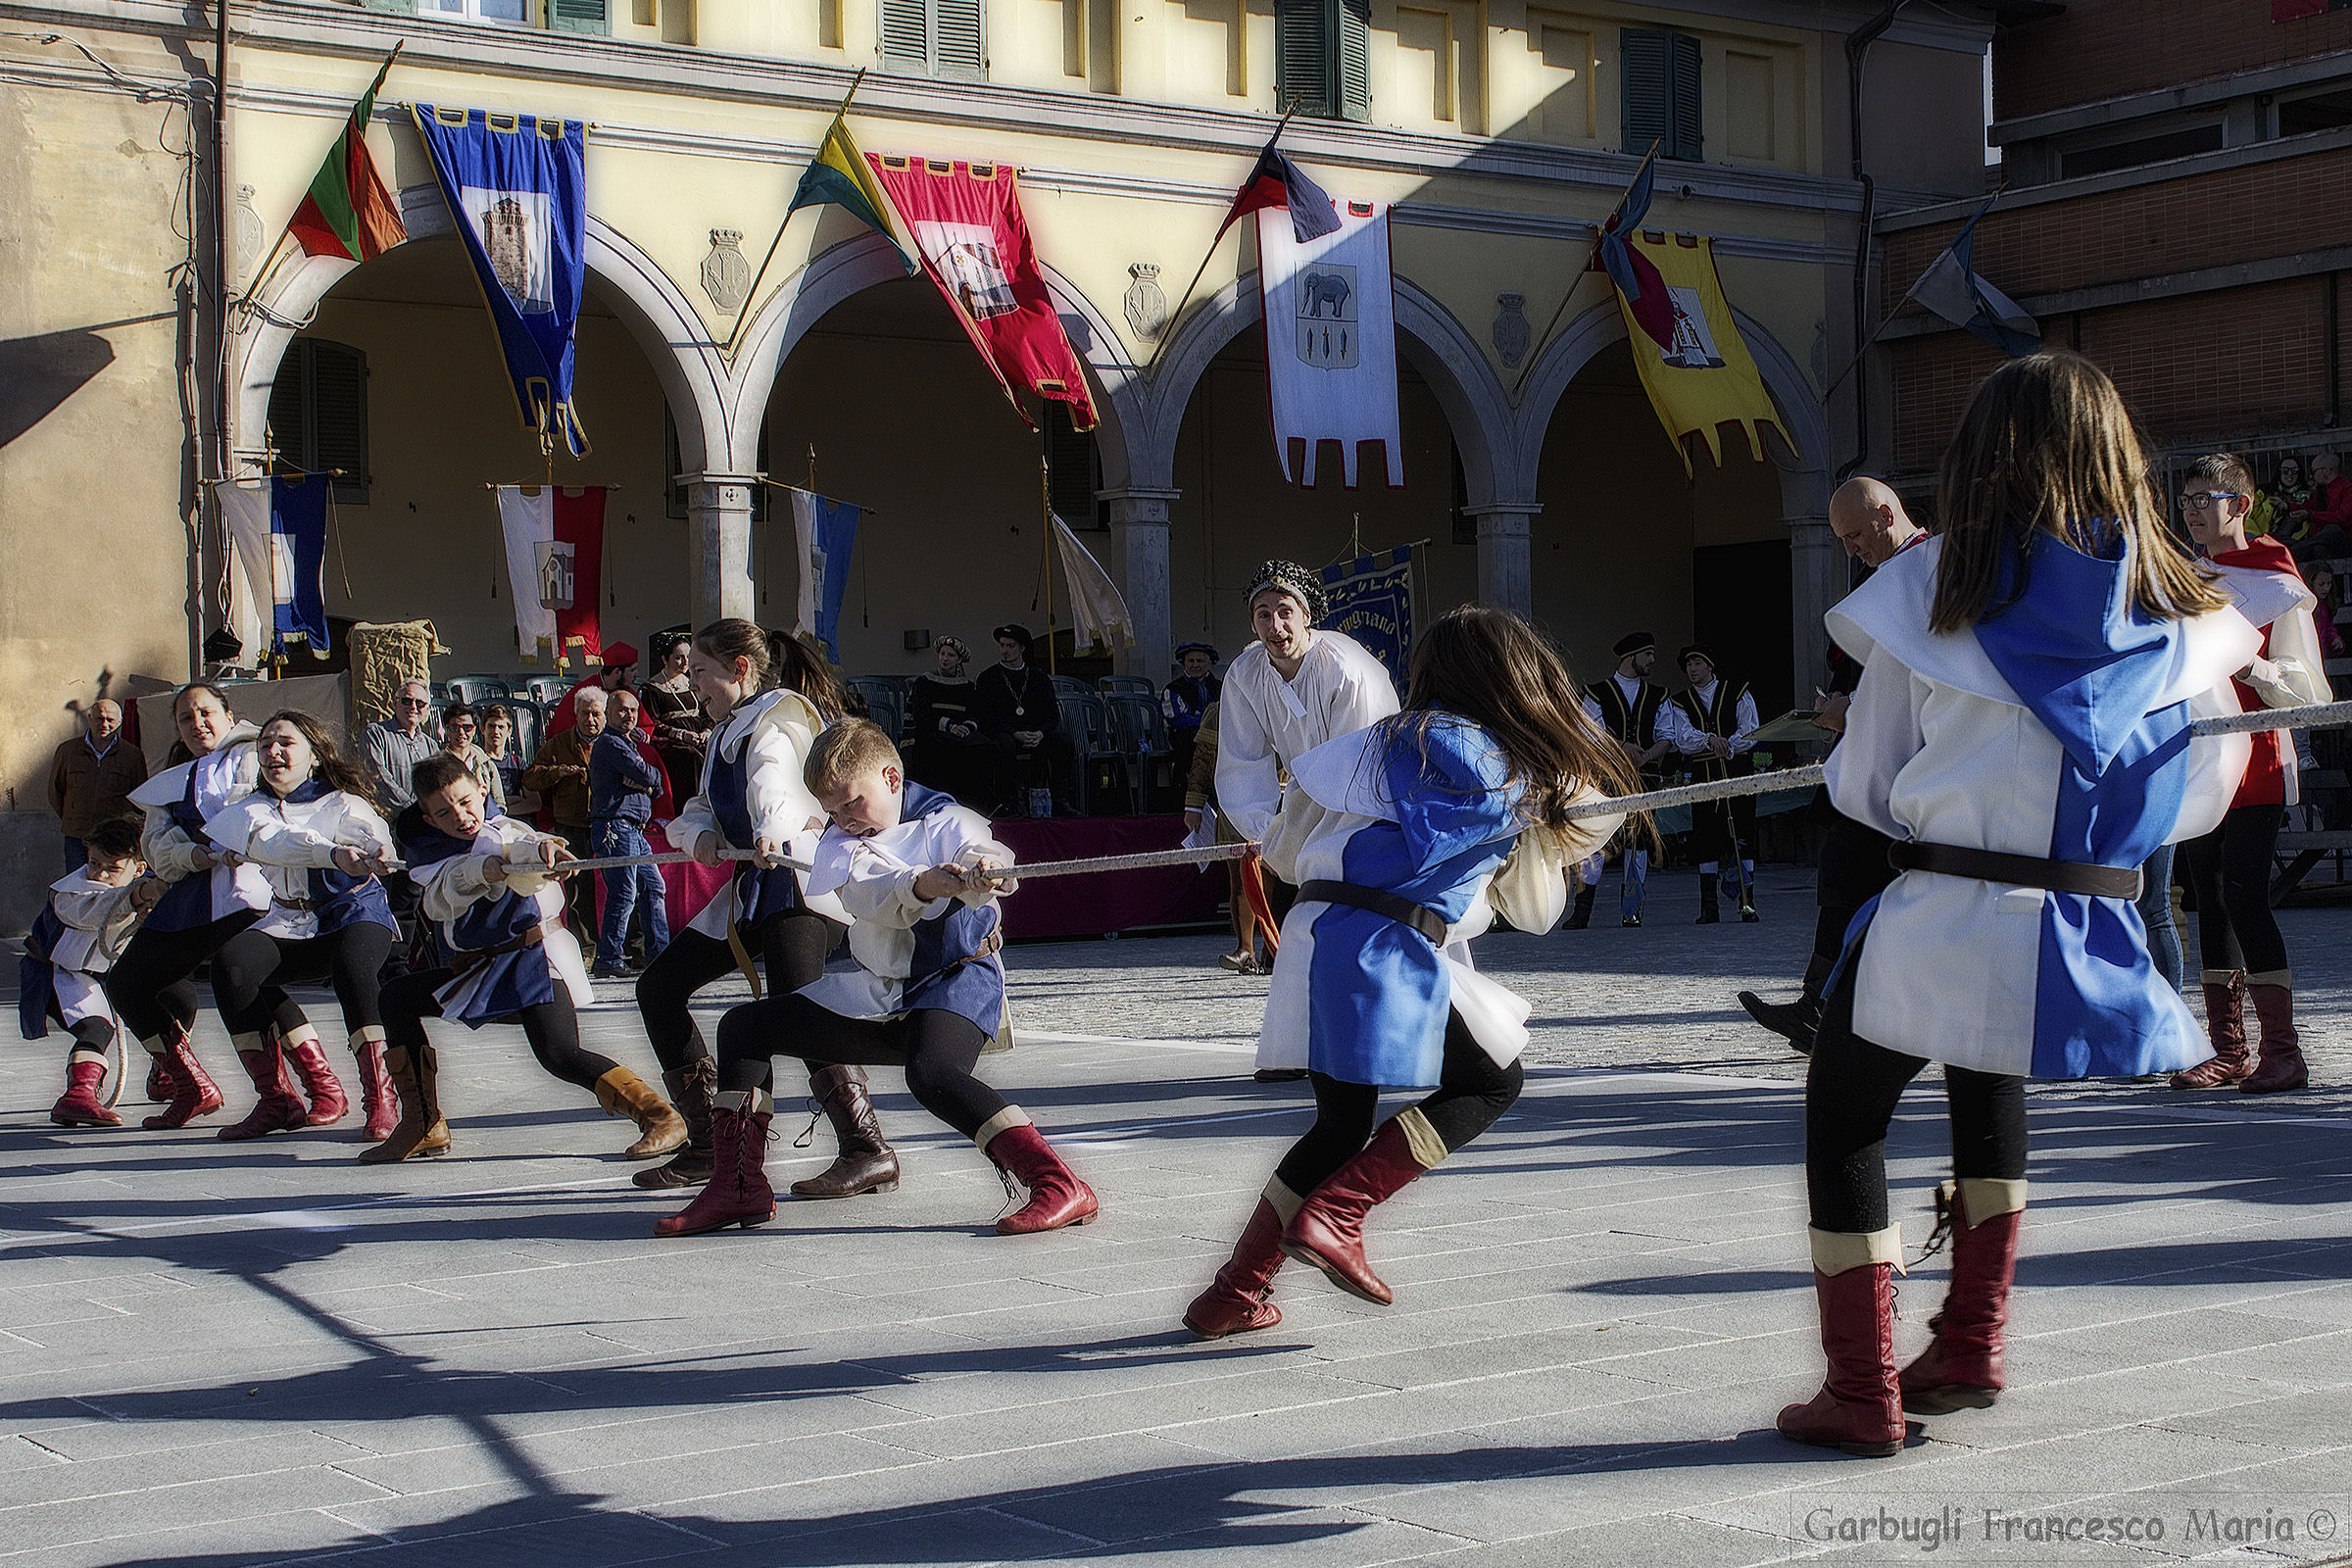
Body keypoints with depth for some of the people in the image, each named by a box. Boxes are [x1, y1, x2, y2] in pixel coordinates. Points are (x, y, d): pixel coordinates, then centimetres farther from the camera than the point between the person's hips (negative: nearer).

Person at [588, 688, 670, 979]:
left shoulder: (630, 742, 24)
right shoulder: (609, 742, -8)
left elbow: (655, 782, 17)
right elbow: (647, 774, -17)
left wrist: (642, 782, -6)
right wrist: (650, 776, 7)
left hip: (634, 830, 10)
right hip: (615, 826, -10)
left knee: (653, 887, 13)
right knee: (623, 894, -13)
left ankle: (659, 952, 20)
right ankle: (609, 960, -12)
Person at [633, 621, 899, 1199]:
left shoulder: (782, 711, -3)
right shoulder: (726, 733, 27)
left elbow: (773, 776, -26)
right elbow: (698, 811, 19)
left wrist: (772, 828, -47)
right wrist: (700, 833, -7)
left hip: (801, 878, -10)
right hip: (750, 885, 10)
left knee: (793, 1003, -30)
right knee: (658, 987, 10)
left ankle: (868, 1152, -32)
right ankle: (709, 1147, 15)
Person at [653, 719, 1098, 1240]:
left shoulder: (947, 822, -5)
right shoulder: (842, 843, 7)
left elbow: (983, 856, -28)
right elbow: (872, 895, -16)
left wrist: (978, 872, -54)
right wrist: (924, 884, -38)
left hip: (956, 980, -8)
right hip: (877, 996, 8)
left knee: (931, 1073, -38)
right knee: (743, 1027, 9)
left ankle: (1060, 1186, -41)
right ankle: (740, 1188, 13)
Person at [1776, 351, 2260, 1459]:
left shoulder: (1933, 591, -4)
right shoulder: (2183, 611, 3)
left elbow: (1864, 787, 0)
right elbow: (2196, 803, 9)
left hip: (1946, 928, -4)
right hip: (2095, 936, 4)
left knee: (1844, 1122, 15)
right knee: (1989, 1088, 32)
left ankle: (1862, 1395, 13)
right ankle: (1969, 1347, 33)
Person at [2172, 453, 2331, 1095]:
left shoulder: (2277, 581, -3)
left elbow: (2307, 686, -8)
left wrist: (2254, 667, -24)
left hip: (2254, 758, -7)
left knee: (2243, 894, -16)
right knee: (2210, 898, 6)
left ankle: (2283, 1052, -13)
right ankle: (2228, 1051, 11)